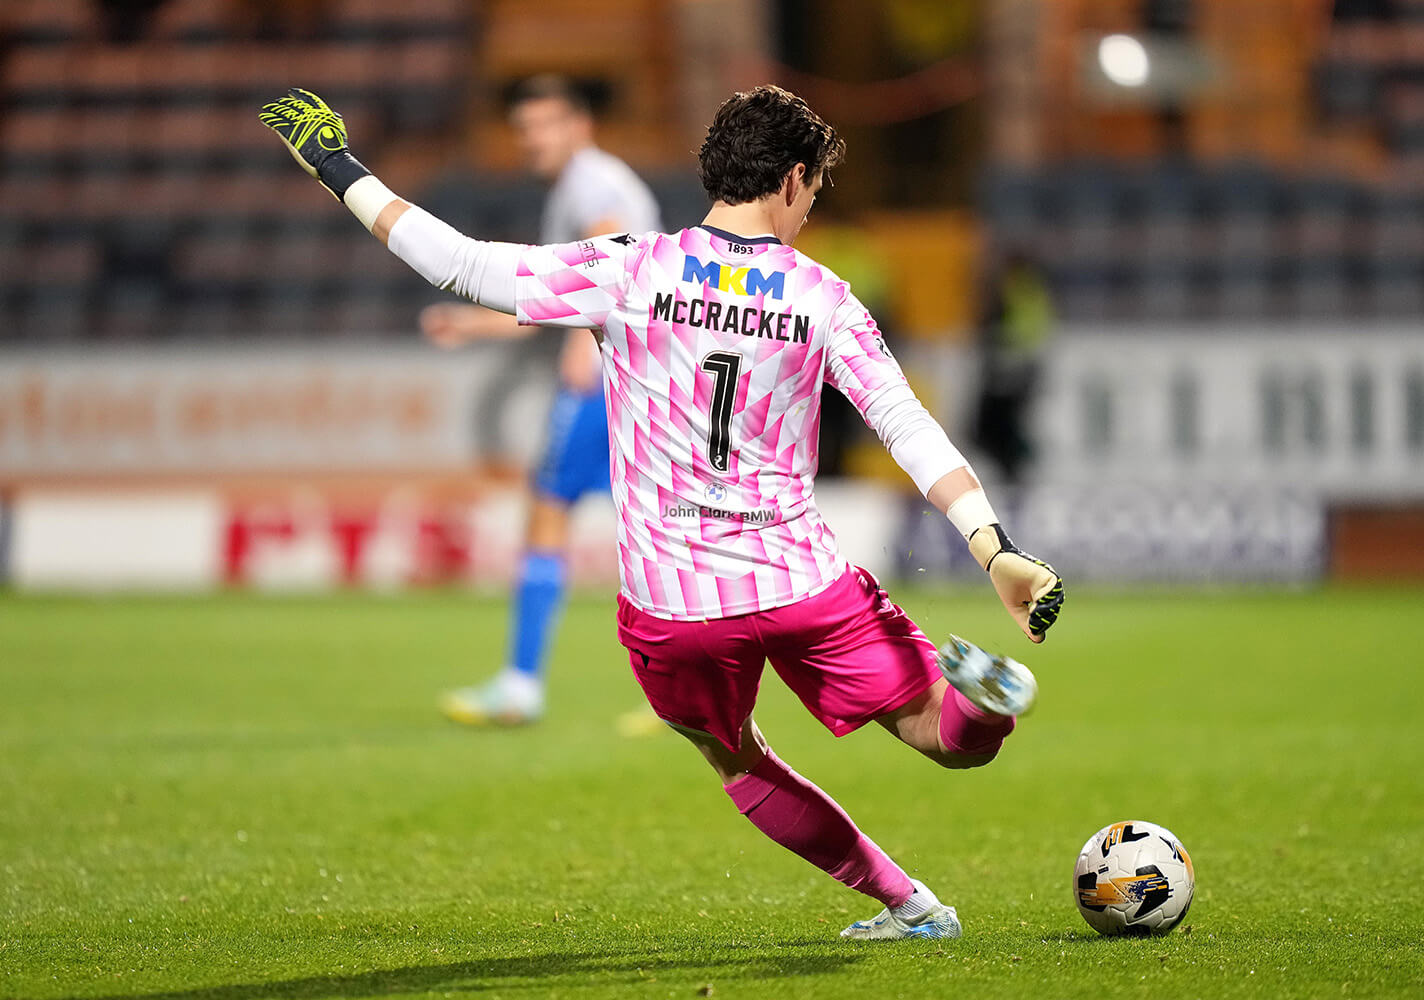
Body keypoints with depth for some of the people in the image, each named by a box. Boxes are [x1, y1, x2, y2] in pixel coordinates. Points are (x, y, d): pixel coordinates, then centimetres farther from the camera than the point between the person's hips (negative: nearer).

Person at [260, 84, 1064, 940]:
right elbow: (911, 429, -9)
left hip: (670, 609, 0)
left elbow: (460, 264, -7)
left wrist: (338, 168, 2)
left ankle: (909, 905, 21)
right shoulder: (822, 298, -3)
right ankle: (976, 683, -26)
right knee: (960, 739, 10)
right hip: (804, 582, 0)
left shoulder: (627, 274, -8)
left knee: (739, 763, 27)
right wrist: (997, 550, -11)